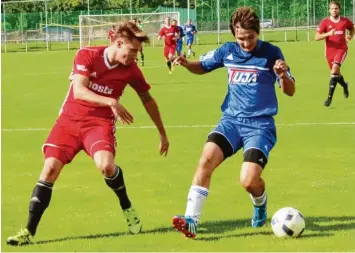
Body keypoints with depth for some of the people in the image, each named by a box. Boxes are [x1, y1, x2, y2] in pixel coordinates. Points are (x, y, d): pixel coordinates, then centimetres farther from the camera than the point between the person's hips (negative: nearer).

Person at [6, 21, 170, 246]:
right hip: (70, 119, 0)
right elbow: (78, 91, -24)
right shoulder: (87, 56, -12)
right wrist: (111, 102, -38)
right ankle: (29, 232, -4)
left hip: (100, 122, 0)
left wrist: (162, 134, 17)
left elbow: (147, 99, 11)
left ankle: (127, 209, 2)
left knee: (106, 165, -28)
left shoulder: (131, 69, -4)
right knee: (50, 169, -12)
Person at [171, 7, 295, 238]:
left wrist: (283, 75, -27)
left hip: (260, 124, -3)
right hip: (231, 120, 3)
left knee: (249, 181, -19)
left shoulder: (271, 53, -7)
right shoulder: (227, 51, 2)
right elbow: (202, 67, 19)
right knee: (206, 160, -21)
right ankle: (191, 220, -20)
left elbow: (290, 91, -5)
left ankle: (260, 205, 19)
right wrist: (186, 63, -4)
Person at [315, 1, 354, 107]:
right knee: (336, 73, 14)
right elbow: (316, 37, -10)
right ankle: (345, 85, 50)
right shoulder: (325, 22, -5)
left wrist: (350, 36, 1)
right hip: (330, 51, 2)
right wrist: (328, 33, -26)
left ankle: (330, 97, -21)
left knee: (334, 70, -24)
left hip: (341, 49, -2)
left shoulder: (345, 21, -1)